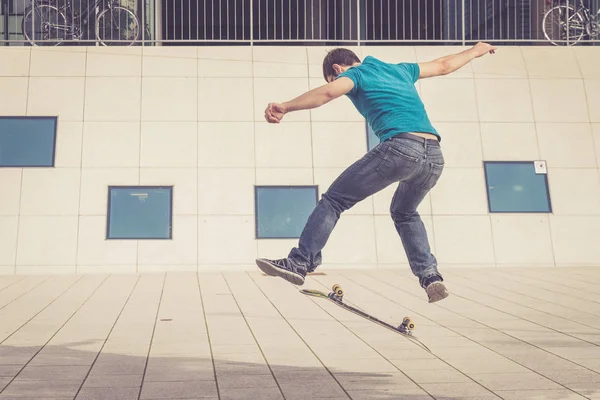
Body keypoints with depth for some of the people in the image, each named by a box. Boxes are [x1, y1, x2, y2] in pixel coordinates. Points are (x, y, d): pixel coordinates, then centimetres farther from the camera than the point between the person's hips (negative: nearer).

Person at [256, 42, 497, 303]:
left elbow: (328, 92, -10)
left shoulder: (355, 74, 13)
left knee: (333, 200, 0)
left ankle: (300, 262, -7)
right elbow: (443, 65, 44)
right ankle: (430, 275, 18)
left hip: (400, 147, -7)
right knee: (404, 213, 30)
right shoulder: (400, 70, 31)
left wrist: (285, 107, -18)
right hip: (435, 156, 7)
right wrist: (474, 51, 61)